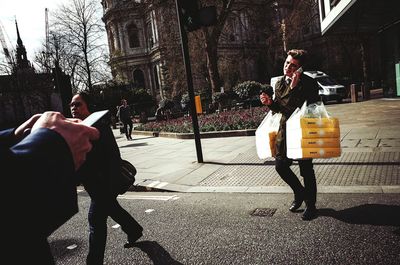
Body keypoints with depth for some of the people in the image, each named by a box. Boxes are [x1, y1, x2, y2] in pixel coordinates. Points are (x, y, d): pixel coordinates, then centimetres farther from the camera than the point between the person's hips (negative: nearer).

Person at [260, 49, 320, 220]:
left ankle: (310, 205, 24)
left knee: (306, 169, 5)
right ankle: (299, 193, 32)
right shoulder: (279, 83, 7)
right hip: (285, 130, 6)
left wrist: (294, 87, -27)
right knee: (280, 165, 5)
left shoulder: (308, 83, -12)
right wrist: (270, 103, -5)